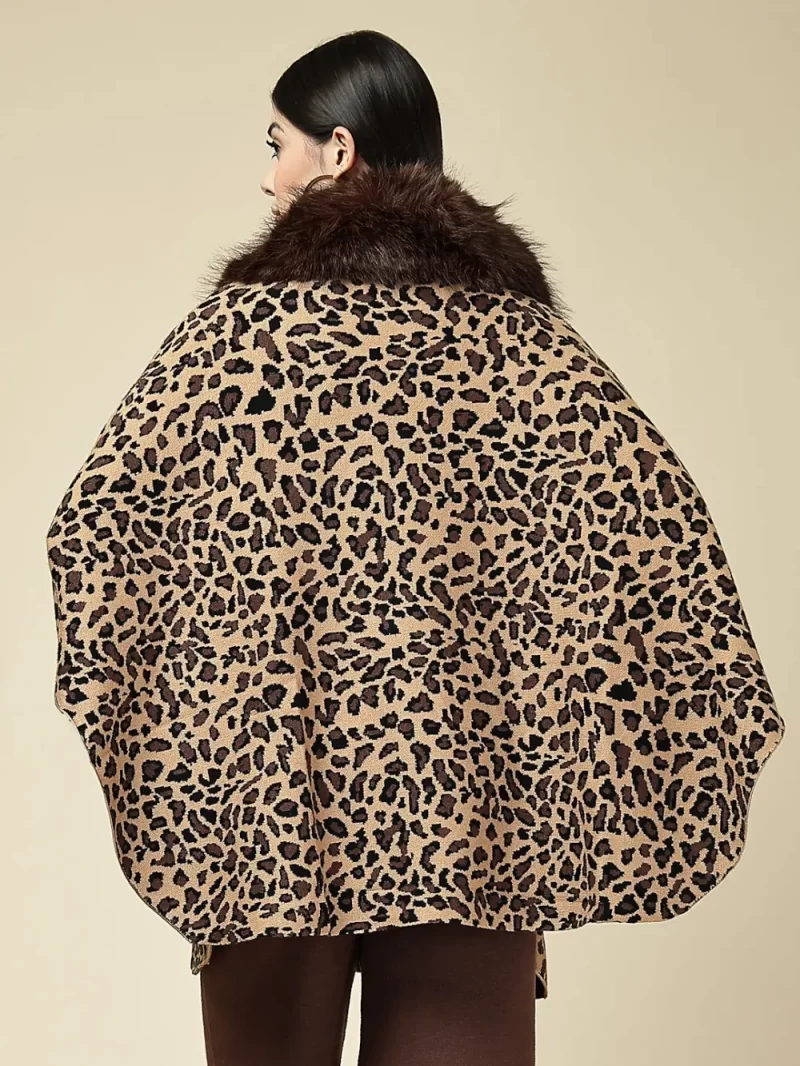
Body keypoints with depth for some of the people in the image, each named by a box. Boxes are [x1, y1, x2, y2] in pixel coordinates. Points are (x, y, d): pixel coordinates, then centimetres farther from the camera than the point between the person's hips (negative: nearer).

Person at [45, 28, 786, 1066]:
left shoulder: (247, 317, 0)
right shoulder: (518, 323, 4)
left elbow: (100, 518, -6)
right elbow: (658, 522, -5)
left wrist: (128, 723, 2)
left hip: (272, 777, -1)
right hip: (472, 778, 1)